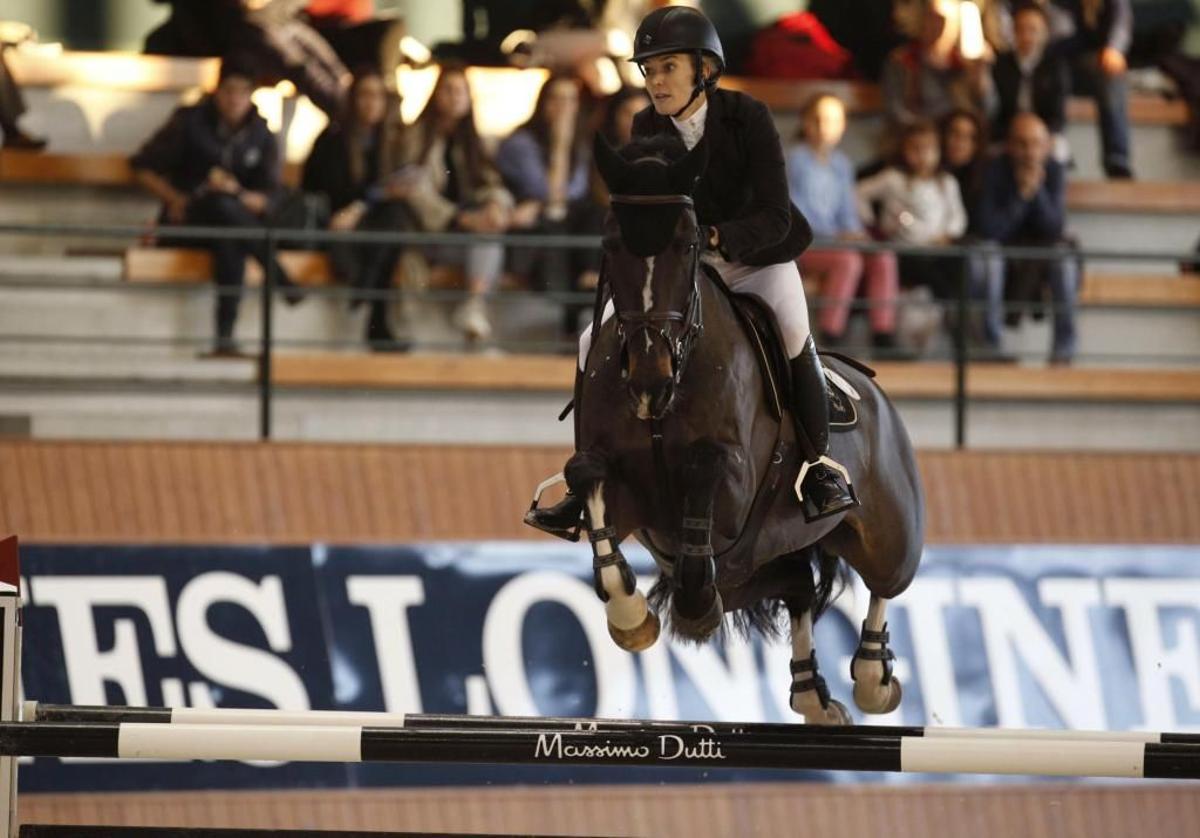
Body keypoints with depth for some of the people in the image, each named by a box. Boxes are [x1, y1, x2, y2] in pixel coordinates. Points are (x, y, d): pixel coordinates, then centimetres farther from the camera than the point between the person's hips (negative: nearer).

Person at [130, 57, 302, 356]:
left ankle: (225, 337, -47)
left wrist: (238, 193, -20)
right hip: (186, 221, -1)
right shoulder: (190, 122, 0)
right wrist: (175, 198, -8)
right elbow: (142, 166, 5)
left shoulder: (261, 136, 6)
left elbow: (270, 198, 1)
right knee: (221, 204, -39)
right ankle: (279, 275, -36)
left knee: (229, 241, -39)